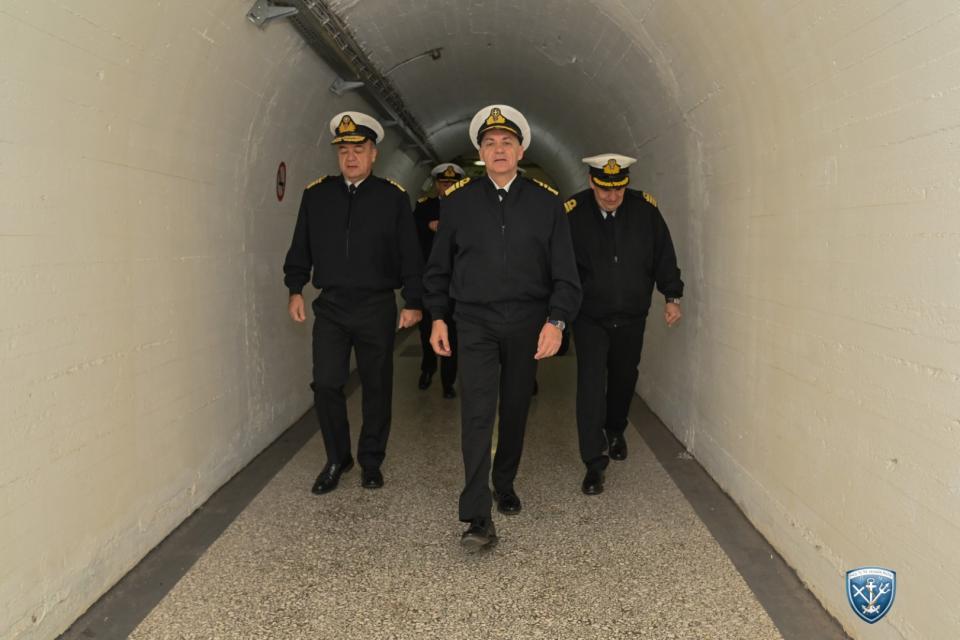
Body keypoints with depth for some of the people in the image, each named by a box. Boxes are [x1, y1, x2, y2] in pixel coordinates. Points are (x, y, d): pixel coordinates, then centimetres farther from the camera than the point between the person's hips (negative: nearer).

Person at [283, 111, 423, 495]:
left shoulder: (394, 197, 0)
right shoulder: (316, 194, 7)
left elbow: (410, 255, 0)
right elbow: (301, 248, 13)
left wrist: (413, 302, -4)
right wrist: (295, 289, 6)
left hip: (377, 308, -1)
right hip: (330, 306, 2)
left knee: (376, 387, 7)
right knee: (326, 385, -2)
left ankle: (371, 461, 23)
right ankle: (336, 460, 16)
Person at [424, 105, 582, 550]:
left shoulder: (547, 203, 2)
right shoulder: (458, 201, 3)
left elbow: (565, 272, 0)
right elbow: (438, 267, 10)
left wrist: (556, 321, -11)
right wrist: (437, 317, 5)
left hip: (527, 326, 1)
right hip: (475, 324, -1)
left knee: (516, 411, 13)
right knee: (477, 414, -11)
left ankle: (504, 485, 36)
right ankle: (478, 519, -11)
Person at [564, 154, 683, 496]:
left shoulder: (645, 208, -7)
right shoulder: (572, 213, -14)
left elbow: (664, 254, 3)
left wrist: (672, 296, 4)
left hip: (631, 316, 3)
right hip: (589, 317, -3)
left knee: (624, 378, 18)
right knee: (591, 383, -11)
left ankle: (615, 430, 46)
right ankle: (594, 463, -5)